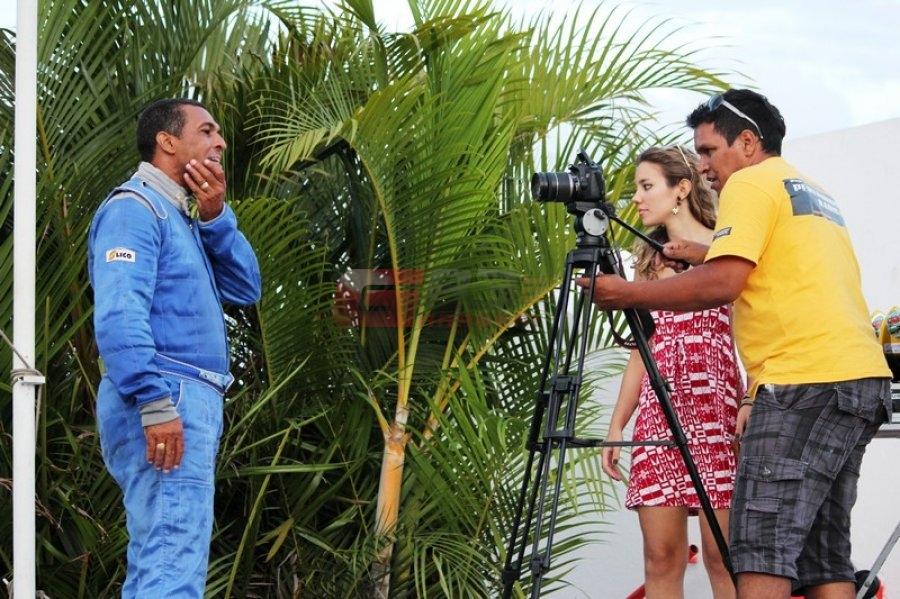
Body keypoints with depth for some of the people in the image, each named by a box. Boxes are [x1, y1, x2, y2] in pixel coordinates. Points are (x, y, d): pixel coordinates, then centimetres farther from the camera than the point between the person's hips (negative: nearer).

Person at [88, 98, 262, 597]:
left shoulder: (177, 217, 23)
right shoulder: (134, 208, -7)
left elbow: (245, 288, 16)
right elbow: (118, 315, -21)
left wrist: (216, 218, 3)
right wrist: (156, 402, -28)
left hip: (190, 404, 10)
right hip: (165, 401, -10)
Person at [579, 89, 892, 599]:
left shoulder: (750, 184, -1)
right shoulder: (816, 195, 27)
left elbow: (721, 285, -12)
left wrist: (627, 294, -4)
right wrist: (703, 255, 32)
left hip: (805, 383, -9)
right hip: (862, 379, 9)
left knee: (761, 551, -15)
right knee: (823, 554, 7)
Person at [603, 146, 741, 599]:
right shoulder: (649, 261, 20)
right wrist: (616, 427, 12)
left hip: (715, 406, -5)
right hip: (657, 410, 5)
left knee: (722, 554, -8)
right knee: (660, 556, -2)